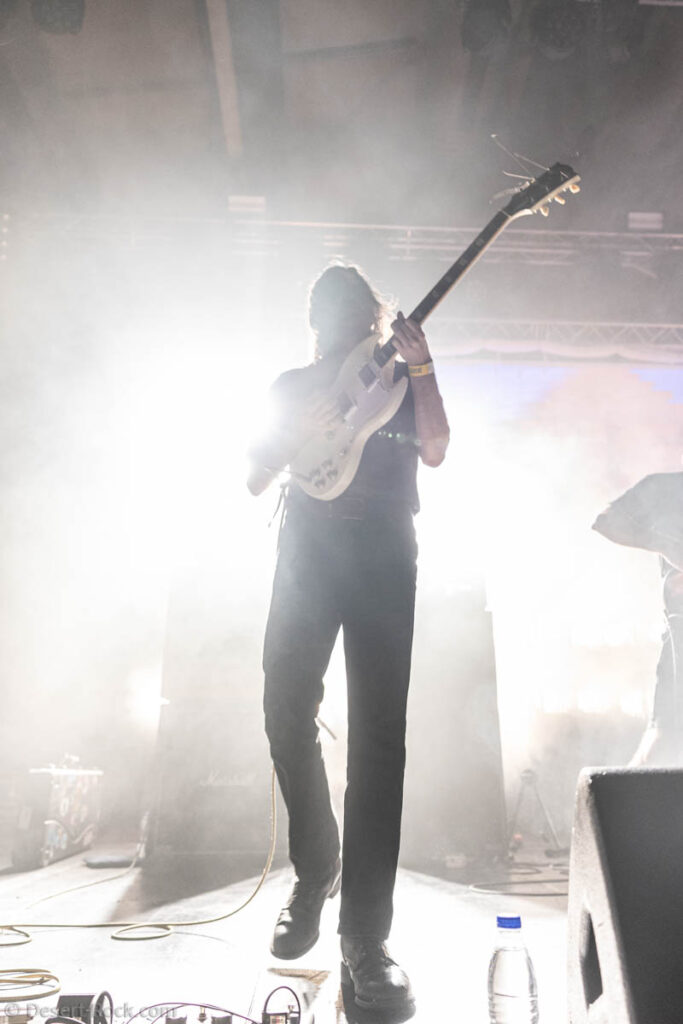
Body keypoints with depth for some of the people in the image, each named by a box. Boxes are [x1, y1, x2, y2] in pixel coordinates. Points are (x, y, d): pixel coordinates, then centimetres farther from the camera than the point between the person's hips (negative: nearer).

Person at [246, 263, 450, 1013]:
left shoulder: (399, 377, 17)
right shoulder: (293, 385, 19)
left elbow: (435, 451, 0)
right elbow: (256, 479, 11)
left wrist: (419, 366, -6)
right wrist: (304, 428, -5)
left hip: (383, 551, -1)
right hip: (308, 548, 2)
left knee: (378, 727, -9)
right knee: (286, 706, -5)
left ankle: (365, 934, -4)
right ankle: (315, 872, 20)